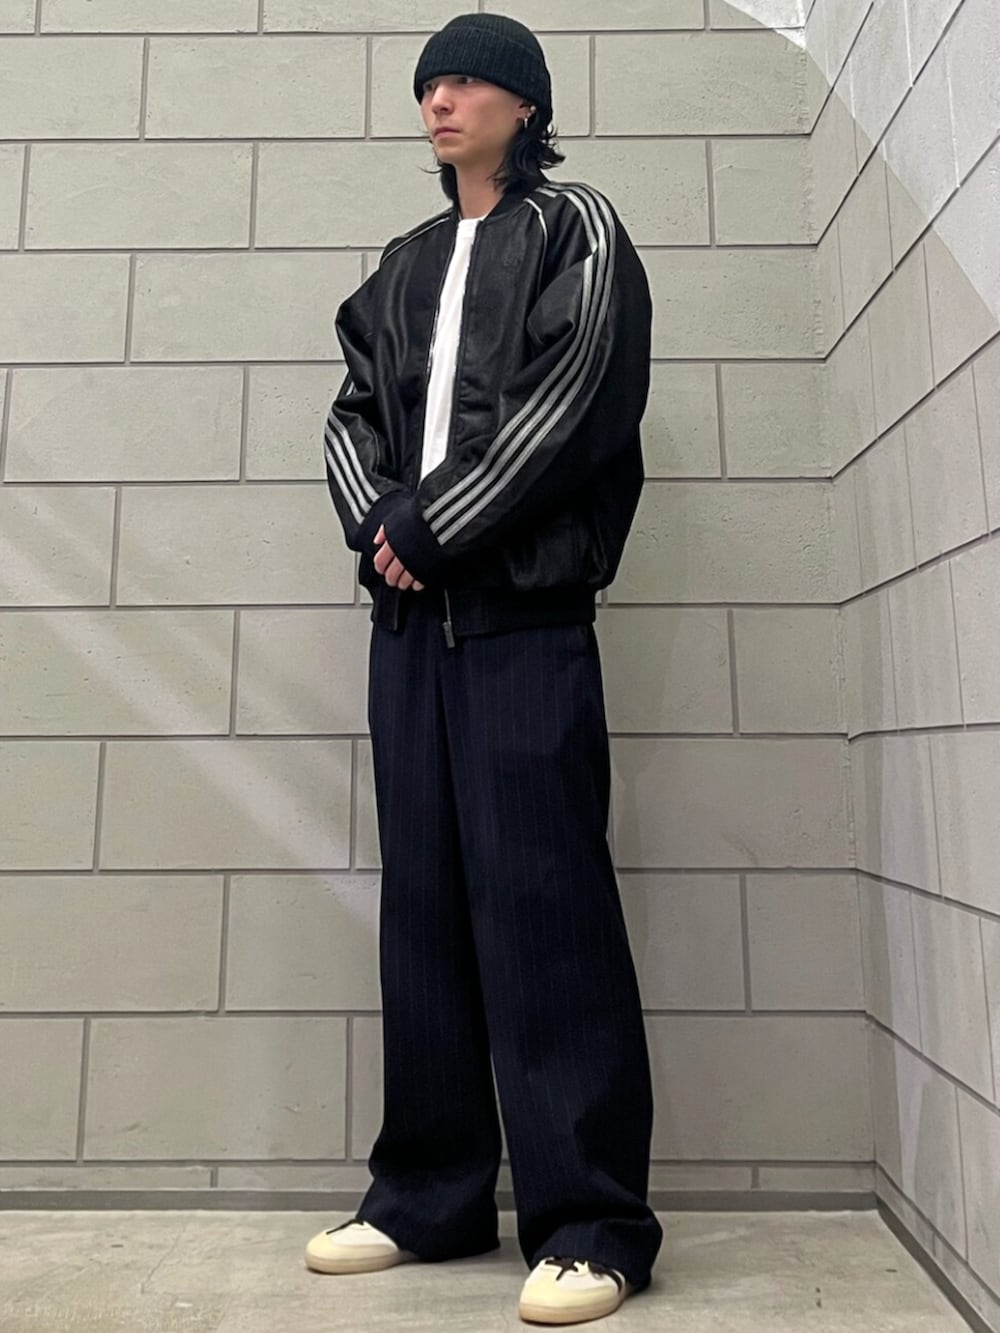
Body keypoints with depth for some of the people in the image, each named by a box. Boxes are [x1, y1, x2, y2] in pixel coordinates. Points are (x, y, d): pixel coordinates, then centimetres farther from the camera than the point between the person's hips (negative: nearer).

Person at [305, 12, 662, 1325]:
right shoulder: (405, 263, 25)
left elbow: (567, 401, -7)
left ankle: (591, 1222, 4)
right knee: (423, 898, 5)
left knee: (539, 894, -9)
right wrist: (377, 526, -5)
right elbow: (351, 412, 15)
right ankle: (430, 1196, 17)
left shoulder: (577, 227, 9)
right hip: (411, 614, 6)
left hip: (525, 611, -5)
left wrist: (431, 526, -9)